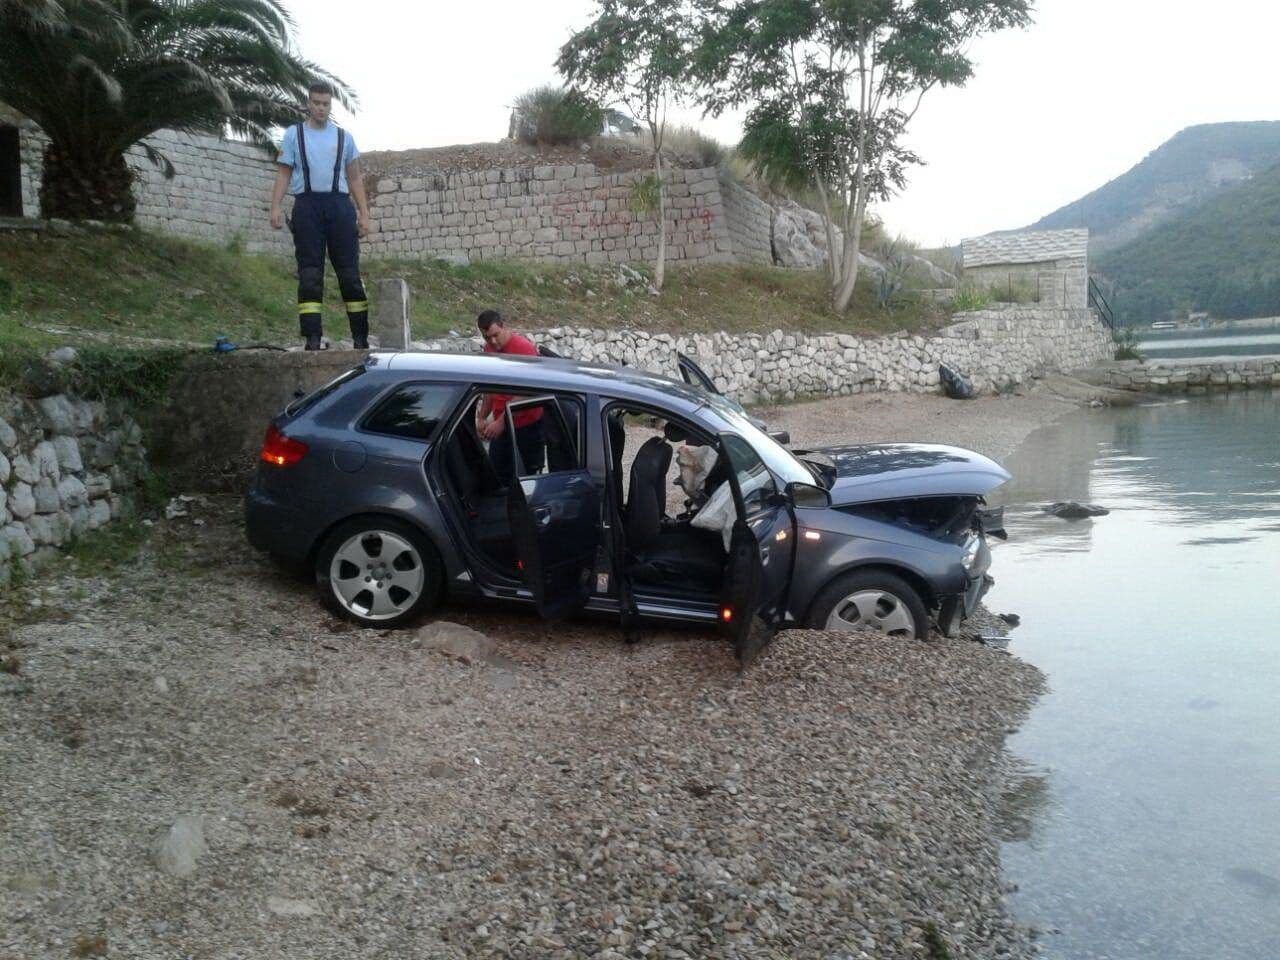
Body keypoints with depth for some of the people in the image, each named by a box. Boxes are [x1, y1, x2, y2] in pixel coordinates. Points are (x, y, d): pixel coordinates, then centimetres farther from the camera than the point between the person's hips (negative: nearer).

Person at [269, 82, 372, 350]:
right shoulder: (293, 134, 12)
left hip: (339, 205, 1)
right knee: (309, 274, -4)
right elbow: (284, 174, 9)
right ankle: (312, 338, -4)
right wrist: (275, 207, -4)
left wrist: (364, 214, 6)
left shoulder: (344, 137, 15)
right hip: (307, 205, -1)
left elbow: (355, 178, 15)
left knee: (350, 272, -2)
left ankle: (360, 338, -1)